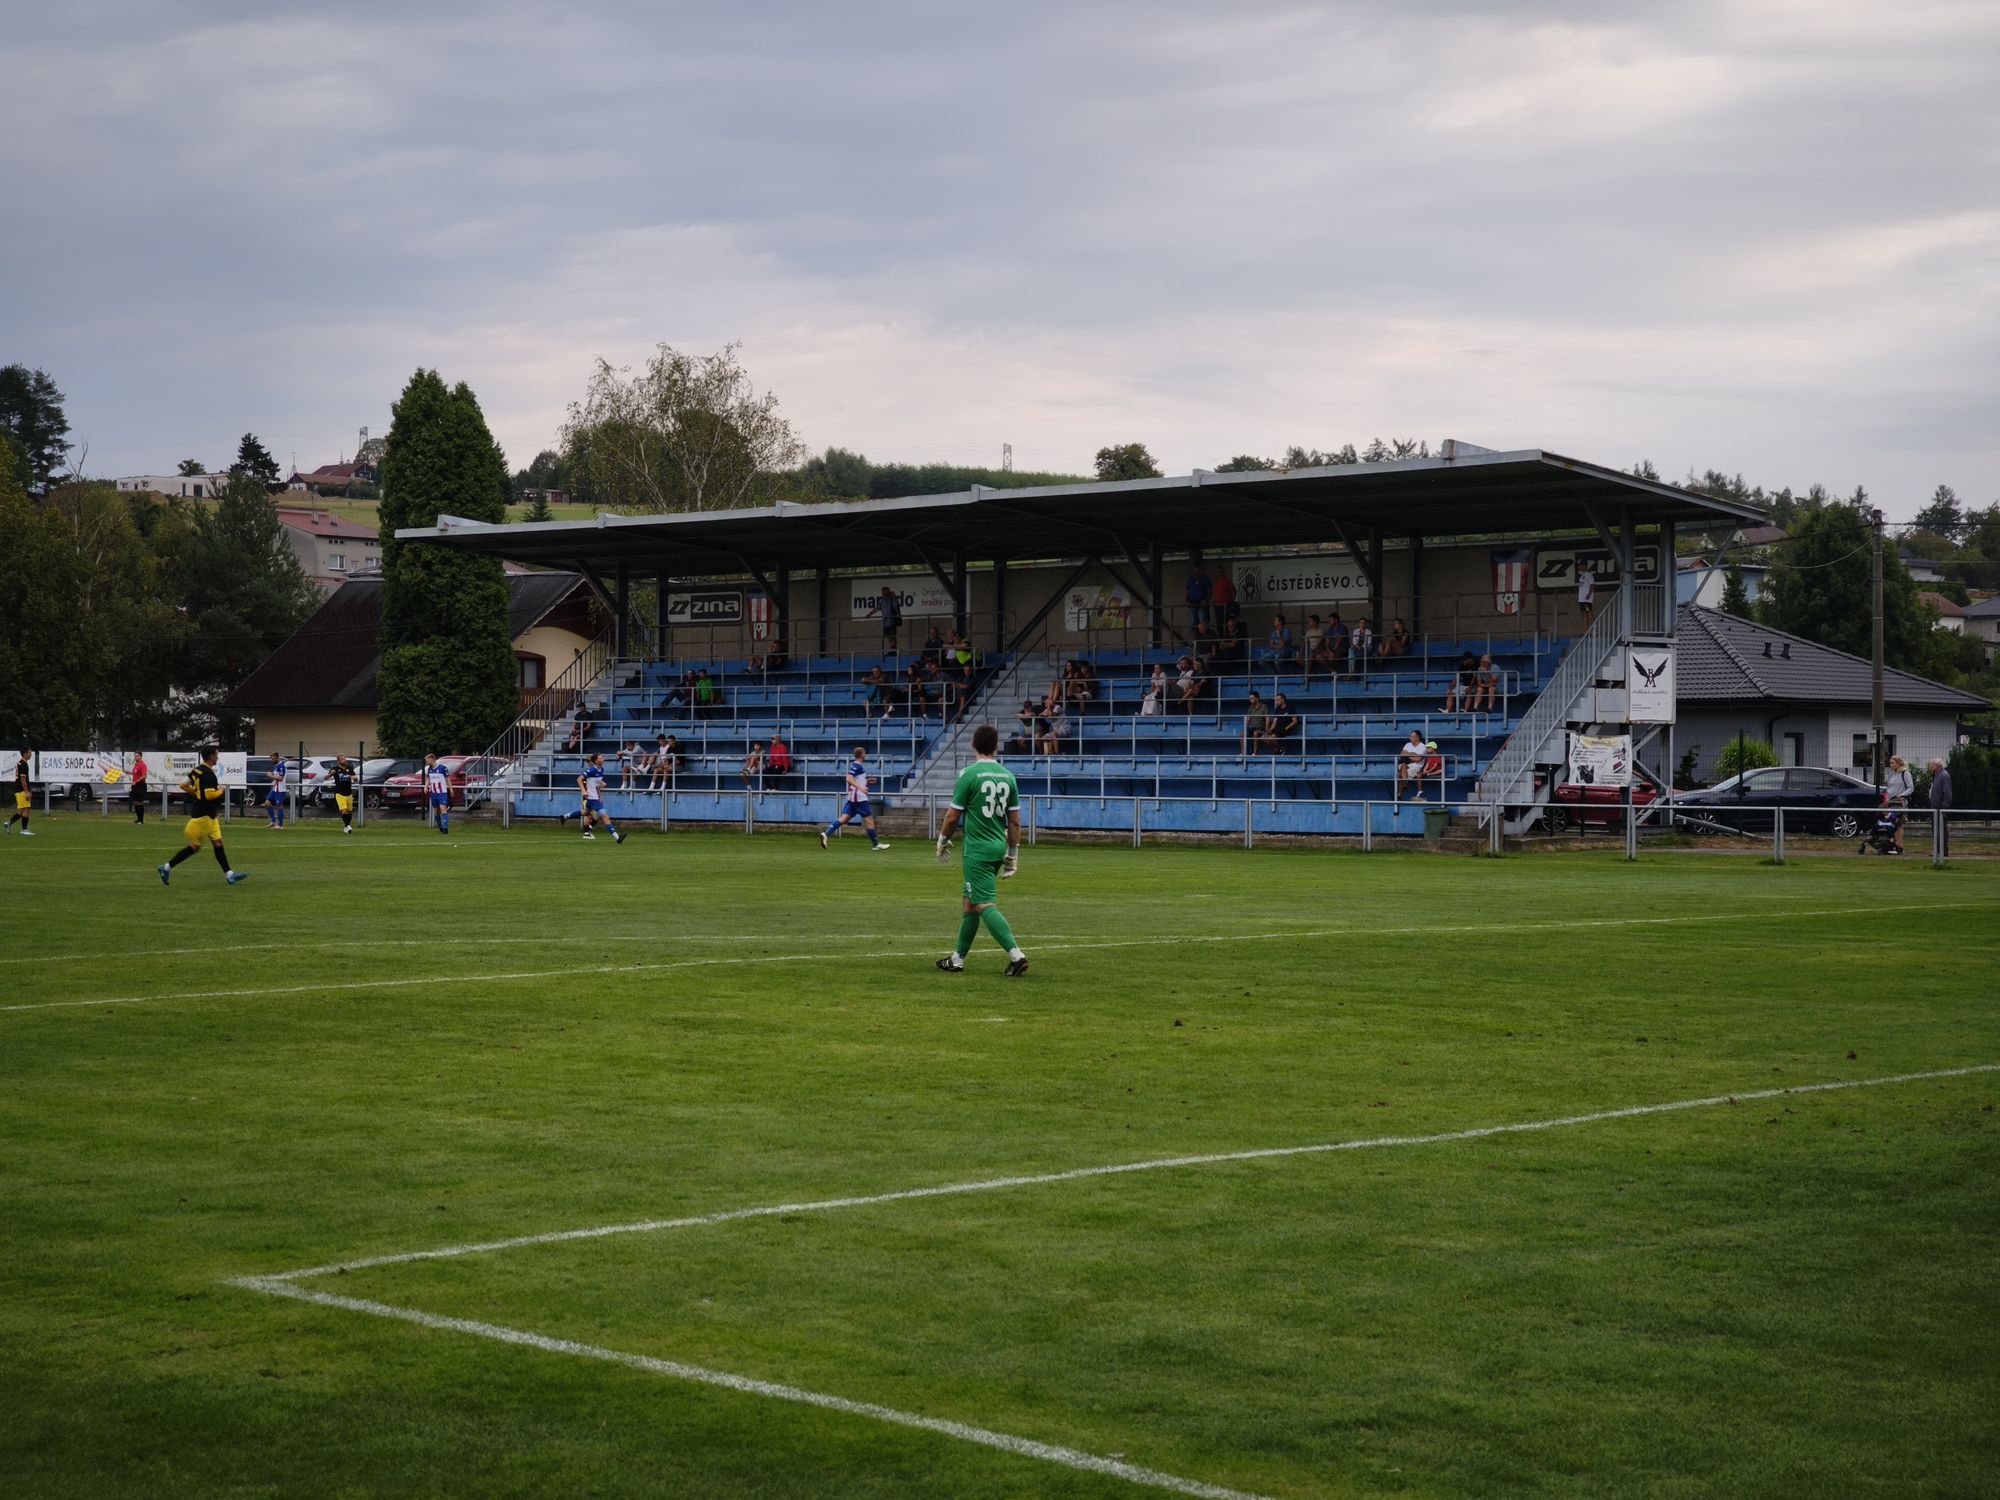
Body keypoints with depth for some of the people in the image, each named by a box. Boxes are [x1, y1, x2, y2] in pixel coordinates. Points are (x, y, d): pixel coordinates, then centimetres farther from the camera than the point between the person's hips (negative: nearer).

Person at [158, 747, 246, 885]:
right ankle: (167, 867, 5)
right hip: (202, 816, -10)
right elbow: (210, 795, -27)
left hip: (209, 816, 10)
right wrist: (220, 791, -9)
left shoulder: (196, 770, 8)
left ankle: (229, 874, 3)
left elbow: (184, 786, 13)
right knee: (195, 847, -2)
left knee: (217, 842, 6)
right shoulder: (208, 774, -20)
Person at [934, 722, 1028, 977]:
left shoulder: (969, 774, -11)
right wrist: (1013, 855, 15)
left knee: (985, 905, -9)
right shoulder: (1008, 776, 5)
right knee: (969, 901, 16)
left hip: (976, 849, -7)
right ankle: (958, 959, 22)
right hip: (998, 848, 7)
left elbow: (953, 816, -7)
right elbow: (1014, 821, 8)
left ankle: (1016, 954, -22)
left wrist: (943, 841, 10)